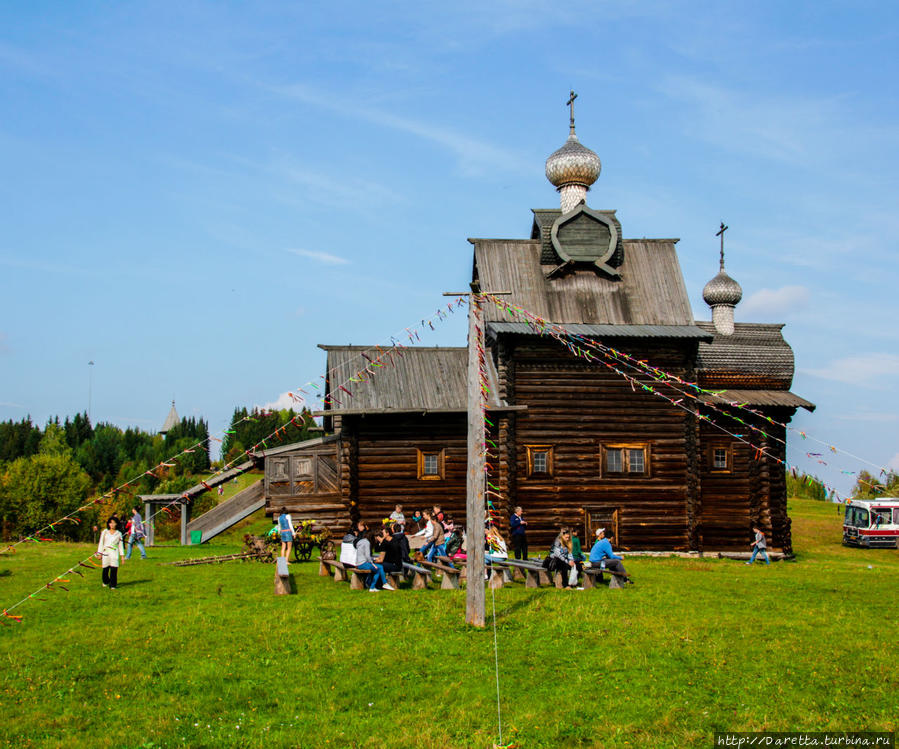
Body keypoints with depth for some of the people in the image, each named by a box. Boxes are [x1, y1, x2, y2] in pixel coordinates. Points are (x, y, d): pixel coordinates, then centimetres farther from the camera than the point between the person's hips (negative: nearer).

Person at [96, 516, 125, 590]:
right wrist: (100, 553, 5)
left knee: (114, 569, -12)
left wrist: (122, 555, 9)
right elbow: (101, 543, 10)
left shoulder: (118, 534, 10)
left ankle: (113, 585, -6)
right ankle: (106, 582, 29)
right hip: (105, 552, 1)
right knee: (105, 569, 4)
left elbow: (120, 545, 12)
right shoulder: (104, 532, 9)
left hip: (114, 553, -1)